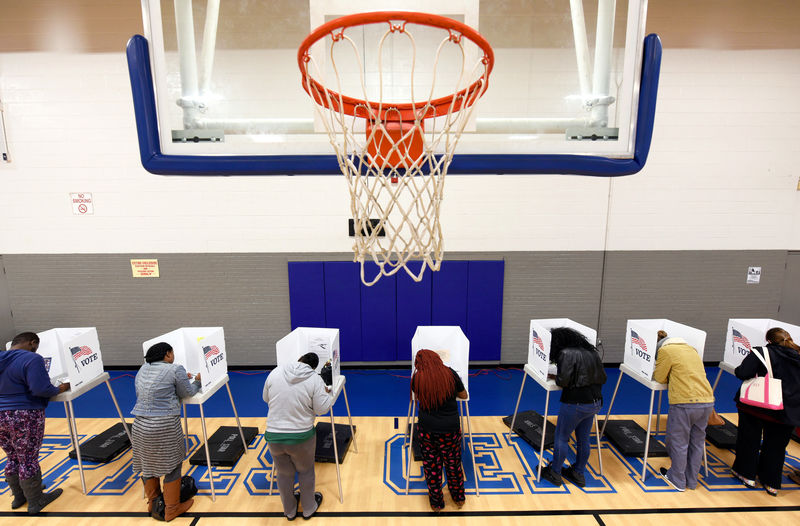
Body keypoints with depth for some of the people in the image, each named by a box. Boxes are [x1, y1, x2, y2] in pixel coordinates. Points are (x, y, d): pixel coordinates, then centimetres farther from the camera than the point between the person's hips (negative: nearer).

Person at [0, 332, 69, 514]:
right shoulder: (32, 359, -17)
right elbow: (41, 389, -22)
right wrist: (60, 389, -5)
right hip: (25, 417, -8)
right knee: (28, 460, 4)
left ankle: (18, 497, 35)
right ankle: (35, 502, 17)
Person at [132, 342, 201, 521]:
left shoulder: (143, 369, 10)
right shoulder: (176, 369, -9)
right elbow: (186, 393, -1)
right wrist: (197, 381, 17)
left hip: (140, 425, 7)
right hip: (165, 426, -6)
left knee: (148, 464, 20)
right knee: (171, 465, 8)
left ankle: (153, 504, 36)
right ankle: (171, 509, 21)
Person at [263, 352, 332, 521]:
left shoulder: (275, 372, -5)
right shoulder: (315, 379, -15)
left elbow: (265, 398, 9)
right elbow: (322, 409, -12)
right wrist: (327, 394, 6)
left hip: (274, 435, 3)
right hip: (301, 437, -3)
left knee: (284, 474, 23)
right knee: (305, 471, 22)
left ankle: (289, 510, 45)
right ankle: (309, 508, 42)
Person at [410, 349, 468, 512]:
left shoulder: (417, 378, -10)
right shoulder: (450, 374, -10)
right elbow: (464, 395, 5)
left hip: (428, 428, -1)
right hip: (450, 428, 1)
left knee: (431, 465, 19)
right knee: (453, 463, 22)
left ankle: (436, 503, 35)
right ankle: (458, 497, 42)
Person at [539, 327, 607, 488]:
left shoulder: (567, 354, -16)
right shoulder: (592, 352, 8)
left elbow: (563, 381, -21)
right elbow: (602, 378, 11)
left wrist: (555, 377, -1)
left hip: (575, 403, -8)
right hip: (595, 402, 8)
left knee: (561, 437, 9)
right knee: (583, 439, 19)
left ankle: (555, 473, 22)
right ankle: (579, 474, 34)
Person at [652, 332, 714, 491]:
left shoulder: (665, 350, -4)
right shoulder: (691, 349, 17)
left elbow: (659, 377, 1)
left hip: (685, 403, -7)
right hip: (707, 401, 7)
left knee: (679, 442, 8)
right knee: (697, 442, 17)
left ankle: (678, 480, 21)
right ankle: (691, 481, 31)